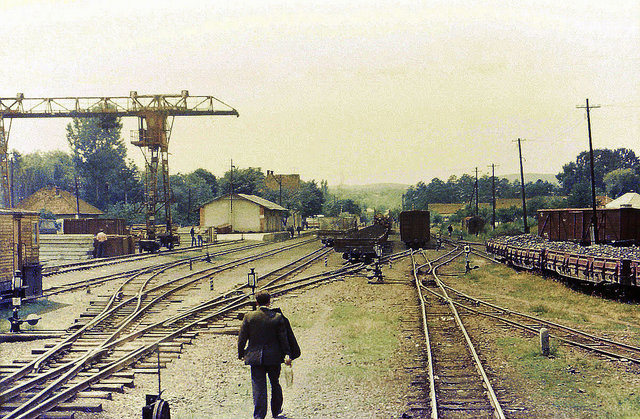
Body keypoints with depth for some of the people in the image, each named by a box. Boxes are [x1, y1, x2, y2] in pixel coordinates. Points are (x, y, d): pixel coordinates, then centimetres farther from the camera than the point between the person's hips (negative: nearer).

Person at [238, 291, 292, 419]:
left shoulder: (249, 317, -6)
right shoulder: (277, 317, -7)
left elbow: (242, 338, -2)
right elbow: (283, 338, -5)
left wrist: (241, 354, 11)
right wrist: (287, 354, 1)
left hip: (255, 357, -1)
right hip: (274, 357, 1)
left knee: (258, 387, 2)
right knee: (275, 384, 19)